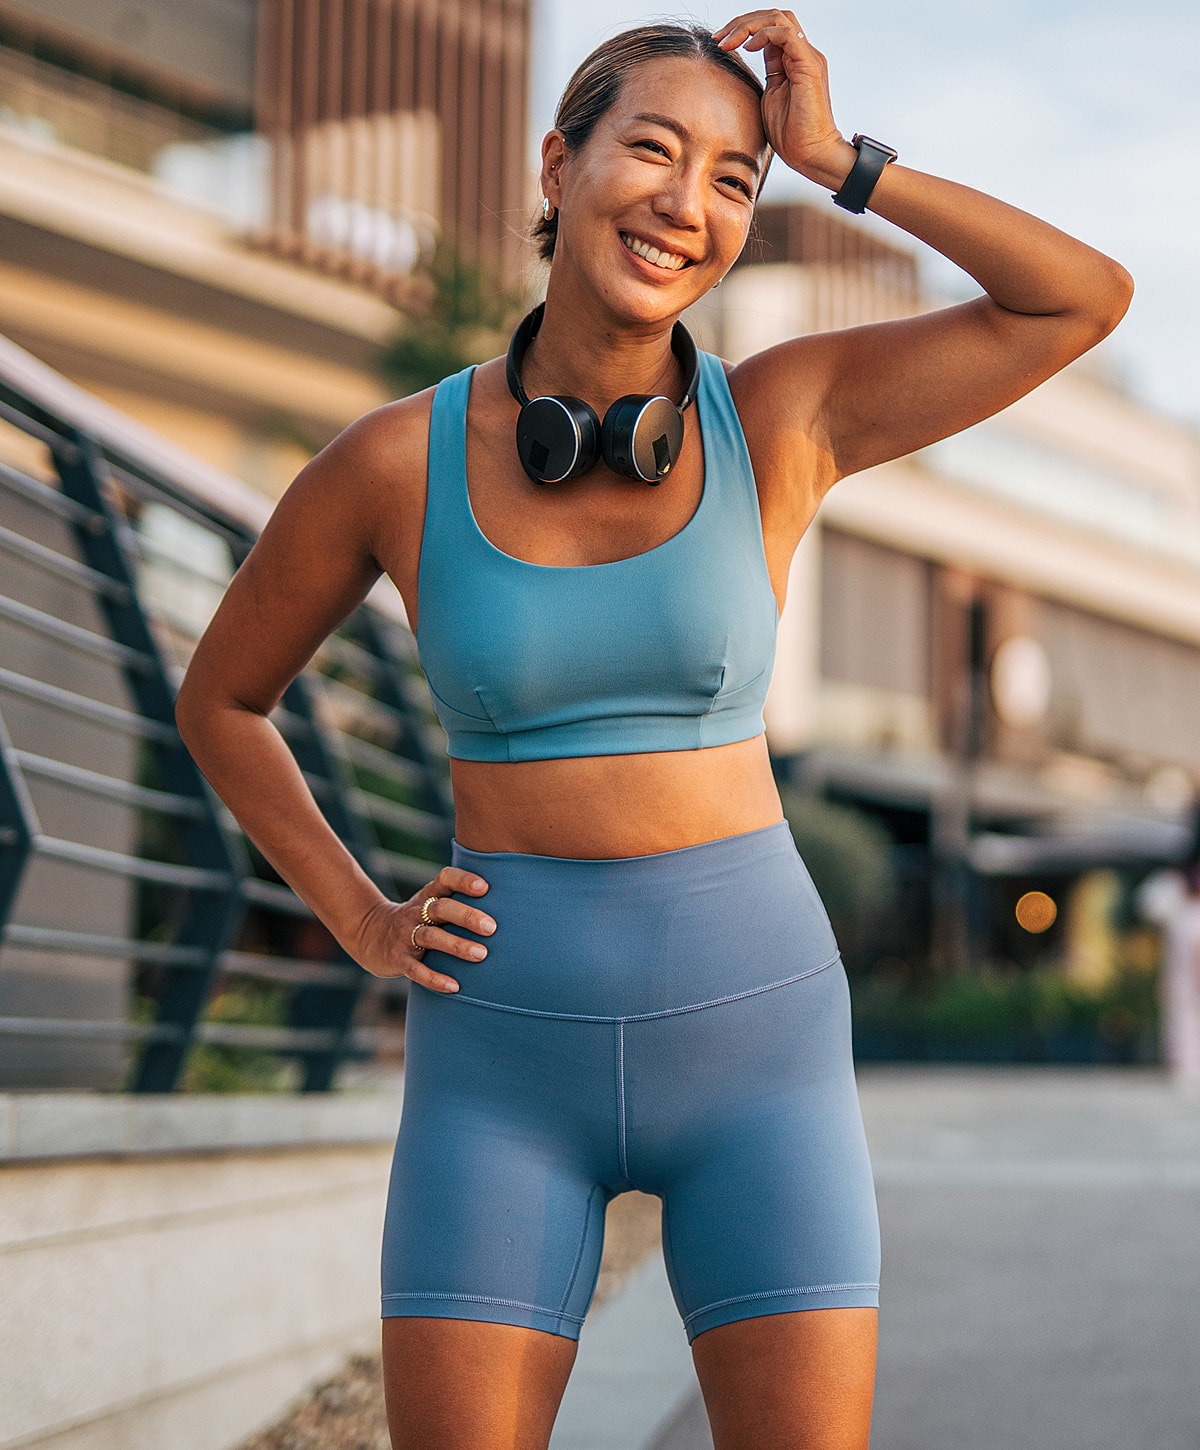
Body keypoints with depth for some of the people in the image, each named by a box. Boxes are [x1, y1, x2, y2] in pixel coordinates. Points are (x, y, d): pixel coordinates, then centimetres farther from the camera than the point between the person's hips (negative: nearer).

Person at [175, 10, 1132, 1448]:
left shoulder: (783, 415, -1)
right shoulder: (395, 461, -3)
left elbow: (1090, 297, -5)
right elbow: (219, 699, 12)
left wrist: (840, 162, -6)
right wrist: (362, 923, 2)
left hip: (752, 1026, 1)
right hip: (505, 1051, 0)